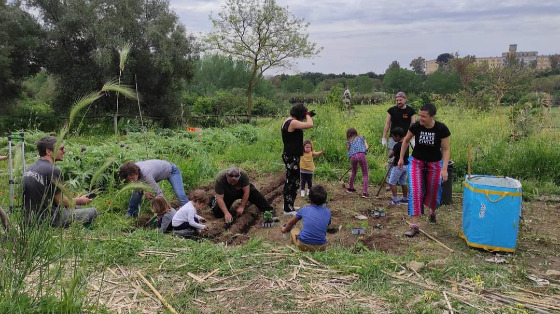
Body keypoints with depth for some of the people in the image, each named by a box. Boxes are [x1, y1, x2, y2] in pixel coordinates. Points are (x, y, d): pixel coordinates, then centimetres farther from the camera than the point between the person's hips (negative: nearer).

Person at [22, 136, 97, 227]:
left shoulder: (29, 168, 9)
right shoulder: (53, 171, -19)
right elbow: (60, 201, -11)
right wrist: (79, 201, 8)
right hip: (47, 220, -9)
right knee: (92, 212, 0)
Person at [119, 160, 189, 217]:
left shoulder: (145, 173, -44)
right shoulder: (133, 169, -22)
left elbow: (158, 191, -42)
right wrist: (144, 192, -24)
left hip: (171, 171, -7)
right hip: (158, 173, 7)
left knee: (180, 195, -25)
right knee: (137, 190, 4)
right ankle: (131, 214, 23)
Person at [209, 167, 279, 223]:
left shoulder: (243, 174, -32)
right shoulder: (219, 179, -34)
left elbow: (246, 192, -27)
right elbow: (220, 198, -32)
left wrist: (241, 207, -29)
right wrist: (226, 213, -39)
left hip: (241, 191, 0)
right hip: (227, 194, 0)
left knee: (254, 192, -29)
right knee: (218, 213, -16)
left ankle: (270, 211, -24)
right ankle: (214, 201, 16)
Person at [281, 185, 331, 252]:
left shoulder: (304, 210, 6)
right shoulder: (327, 212, 7)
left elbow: (291, 223, 24)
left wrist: (285, 229, 46)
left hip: (304, 246, -2)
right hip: (321, 247, 2)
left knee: (293, 230, 27)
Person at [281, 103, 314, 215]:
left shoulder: (287, 121, 11)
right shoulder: (293, 123, -20)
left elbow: (301, 125, 27)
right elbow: (310, 125, -29)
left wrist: (308, 116, 13)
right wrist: (308, 115, -10)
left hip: (289, 155, 11)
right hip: (292, 157, -11)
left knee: (290, 181, 19)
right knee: (293, 182, -4)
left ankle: (289, 206, 30)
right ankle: (288, 209, 2)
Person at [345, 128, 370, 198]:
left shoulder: (349, 142, 27)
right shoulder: (361, 138, 25)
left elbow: (349, 151, 17)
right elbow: (366, 148, 13)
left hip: (352, 156, 2)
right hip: (361, 155, -2)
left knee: (353, 171, 30)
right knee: (365, 174, 5)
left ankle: (350, 188, 40)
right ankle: (364, 193, -7)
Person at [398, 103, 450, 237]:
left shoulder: (441, 129, -18)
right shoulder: (416, 126, -14)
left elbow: (446, 149, -11)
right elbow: (406, 140, 5)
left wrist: (444, 168, -19)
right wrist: (401, 158, 6)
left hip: (434, 164, 0)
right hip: (416, 162, 0)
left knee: (433, 192, 14)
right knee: (415, 191, -13)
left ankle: (432, 211, 49)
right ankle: (414, 226, -12)